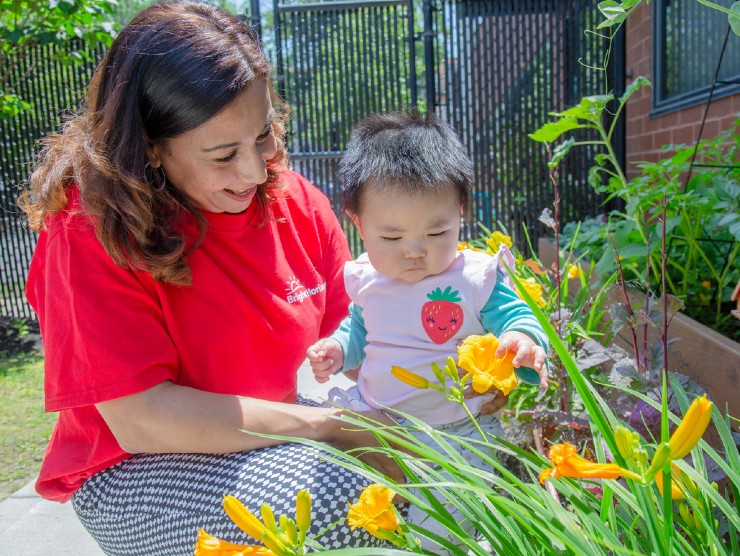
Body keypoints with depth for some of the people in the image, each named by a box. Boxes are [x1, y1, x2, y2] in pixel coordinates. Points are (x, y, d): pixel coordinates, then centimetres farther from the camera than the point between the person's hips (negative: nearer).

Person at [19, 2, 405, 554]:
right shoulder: (93, 230, -20)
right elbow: (139, 418, -24)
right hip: (134, 470, -4)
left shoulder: (295, 201, -6)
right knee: (336, 498, -28)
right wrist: (331, 426, -26)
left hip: (275, 434, 5)